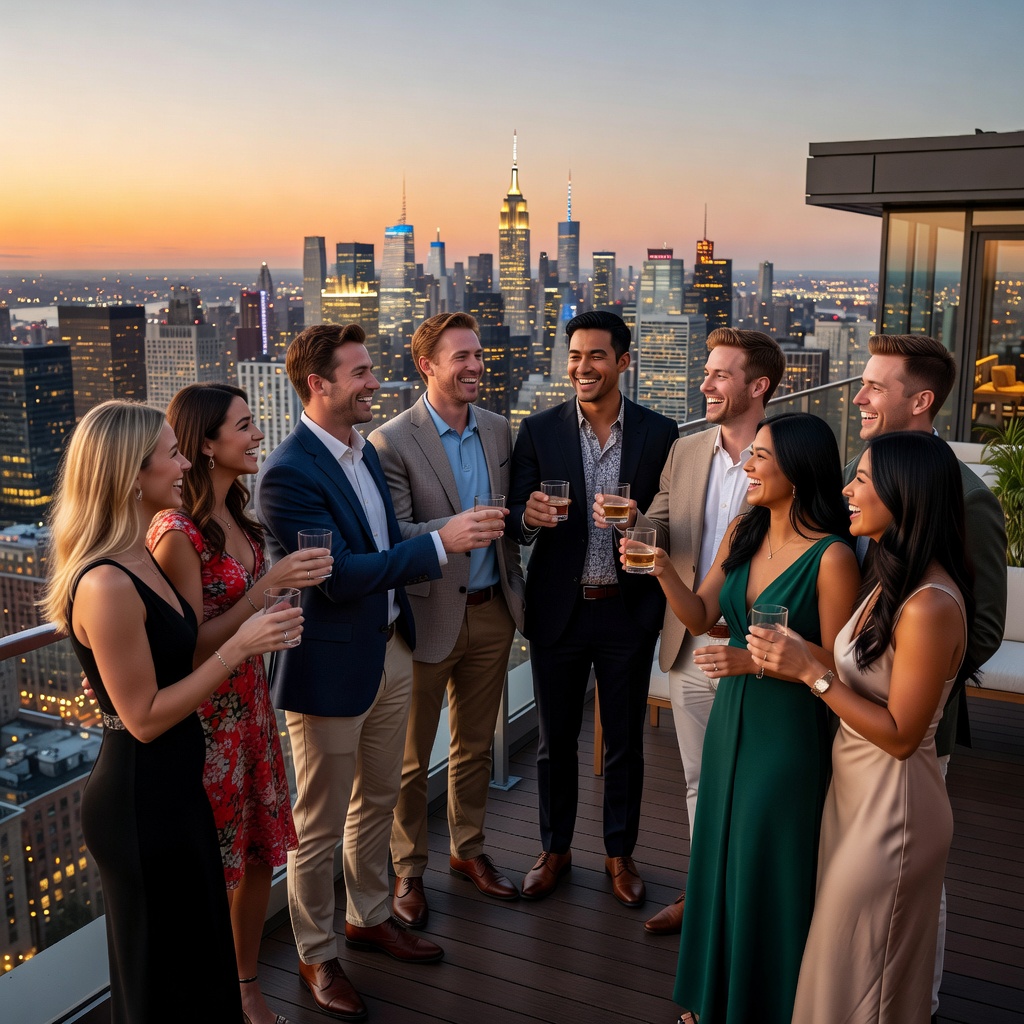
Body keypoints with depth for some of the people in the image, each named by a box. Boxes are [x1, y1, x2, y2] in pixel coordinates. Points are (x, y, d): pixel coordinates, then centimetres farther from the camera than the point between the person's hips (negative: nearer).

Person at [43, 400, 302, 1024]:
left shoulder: (143, 558, 4)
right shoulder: (106, 585, -26)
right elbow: (144, 718, -22)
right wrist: (238, 648, -22)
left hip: (174, 787, 9)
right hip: (140, 802, -9)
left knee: (201, 949, 24)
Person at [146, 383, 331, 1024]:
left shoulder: (237, 518, 6)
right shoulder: (177, 532, -20)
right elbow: (194, 645, -20)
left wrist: (295, 577, 3)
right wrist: (268, 584, -26)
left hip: (252, 701, 8)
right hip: (208, 715, -8)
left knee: (260, 851, 17)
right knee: (212, 866, 8)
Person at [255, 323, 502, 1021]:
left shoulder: (366, 450, 7)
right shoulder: (288, 473, -21)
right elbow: (340, 576, -27)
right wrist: (441, 542, -28)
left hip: (390, 650, 9)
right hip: (333, 668, -8)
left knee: (378, 800, 23)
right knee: (321, 825, 9)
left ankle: (370, 917, 44)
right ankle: (318, 956, 29)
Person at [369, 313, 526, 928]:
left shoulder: (498, 430, 6)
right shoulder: (392, 442, -13)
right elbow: (395, 537, -18)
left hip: (491, 610, 5)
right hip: (427, 615, -5)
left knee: (476, 745, 20)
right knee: (411, 757, 11)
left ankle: (469, 850, 39)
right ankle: (408, 871, 29)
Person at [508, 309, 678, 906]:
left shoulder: (660, 433, -3)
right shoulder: (539, 431, -3)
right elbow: (518, 524, -4)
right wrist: (528, 516, -25)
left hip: (629, 610, 0)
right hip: (559, 610, 0)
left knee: (626, 742, 14)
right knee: (556, 740, 14)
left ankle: (620, 852, 35)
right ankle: (555, 850, 34)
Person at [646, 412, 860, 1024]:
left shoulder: (832, 557, -19)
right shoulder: (742, 534, 1)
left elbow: (836, 662, -15)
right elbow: (700, 617, 4)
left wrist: (755, 662, -24)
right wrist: (664, 571, -11)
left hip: (788, 730, -6)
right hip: (731, 718, 7)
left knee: (769, 873, 8)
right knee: (718, 857, 19)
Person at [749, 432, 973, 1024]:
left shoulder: (930, 605, -26)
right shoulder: (891, 578, 3)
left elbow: (901, 734, -23)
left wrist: (811, 672, -23)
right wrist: (795, 659, 0)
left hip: (891, 804, -8)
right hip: (854, 788, 9)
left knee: (863, 973, 11)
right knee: (849, 955, 24)